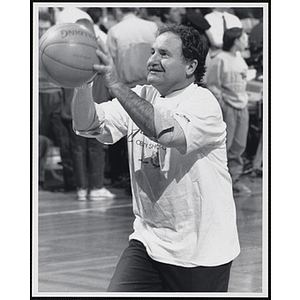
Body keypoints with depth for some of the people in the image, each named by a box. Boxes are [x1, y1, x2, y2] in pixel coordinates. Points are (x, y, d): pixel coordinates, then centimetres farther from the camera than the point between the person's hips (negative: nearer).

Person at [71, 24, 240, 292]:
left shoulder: (202, 102, -12)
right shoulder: (139, 98, 7)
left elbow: (167, 131, -32)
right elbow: (87, 125, -4)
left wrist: (116, 84, -32)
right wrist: (83, 81, -23)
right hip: (147, 241, 5)